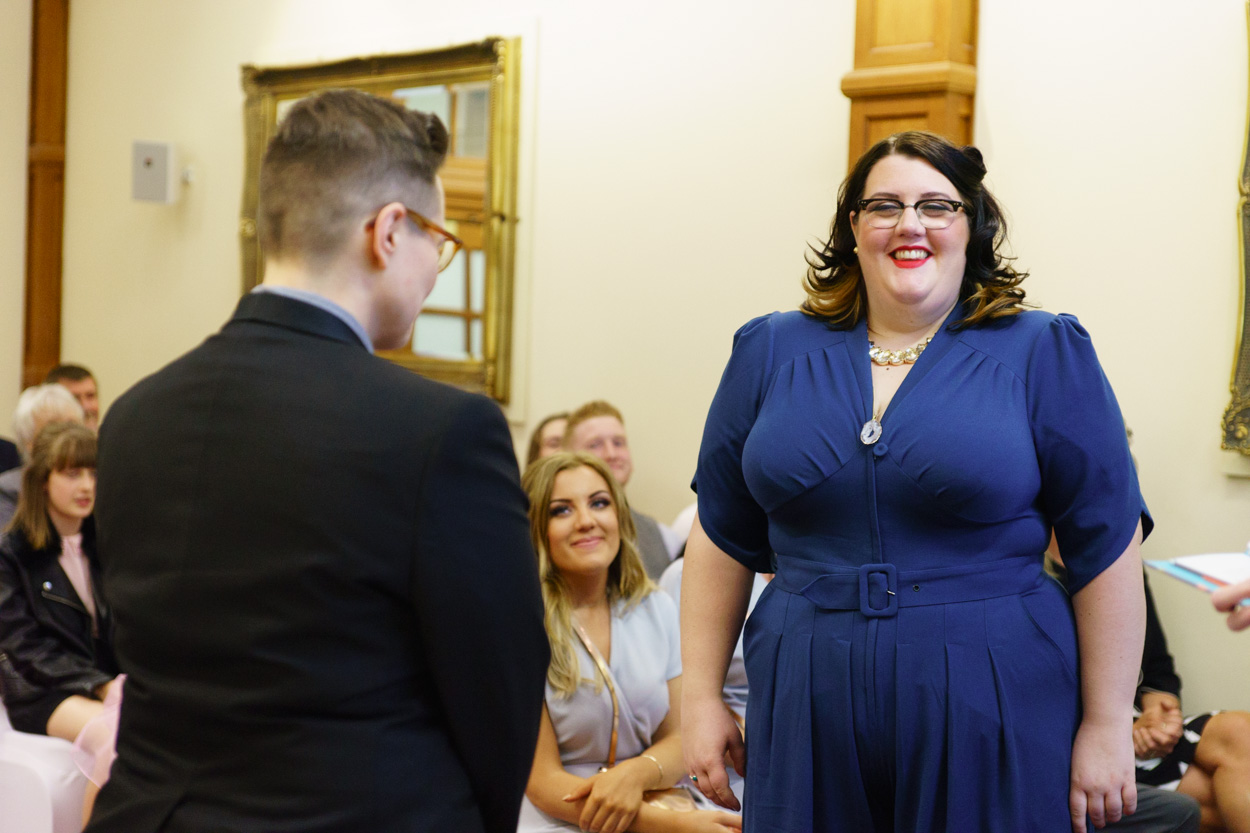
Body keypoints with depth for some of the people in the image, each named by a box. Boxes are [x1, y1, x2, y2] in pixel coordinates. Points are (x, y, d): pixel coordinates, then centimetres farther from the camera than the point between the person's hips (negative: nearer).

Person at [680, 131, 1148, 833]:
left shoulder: (1046, 355, -1)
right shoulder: (772, 353, 7)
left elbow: (1105, 547, -2)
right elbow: (723, 539, 10)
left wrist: (1108, 727, -4)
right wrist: (702, 698, 7)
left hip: (992, 722, -2)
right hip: (807, 717, 2)